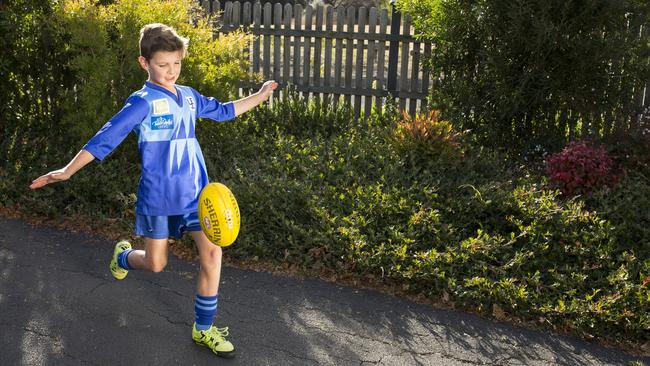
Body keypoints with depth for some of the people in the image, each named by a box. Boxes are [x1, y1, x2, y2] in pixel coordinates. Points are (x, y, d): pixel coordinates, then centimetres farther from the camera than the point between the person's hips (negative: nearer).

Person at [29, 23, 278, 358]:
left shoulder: (189, 97, 6)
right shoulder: (142, 102, -12)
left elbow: (222, 110, 24)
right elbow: (106, 138, -17)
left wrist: (259, 96, 25)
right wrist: (68, 171, -24)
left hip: (196, 193, 5)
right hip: (158, 197, -4)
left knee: (212, 253, -8)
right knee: (155, 264, 10)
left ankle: (203, 329, 7)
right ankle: (123, 256, 48)